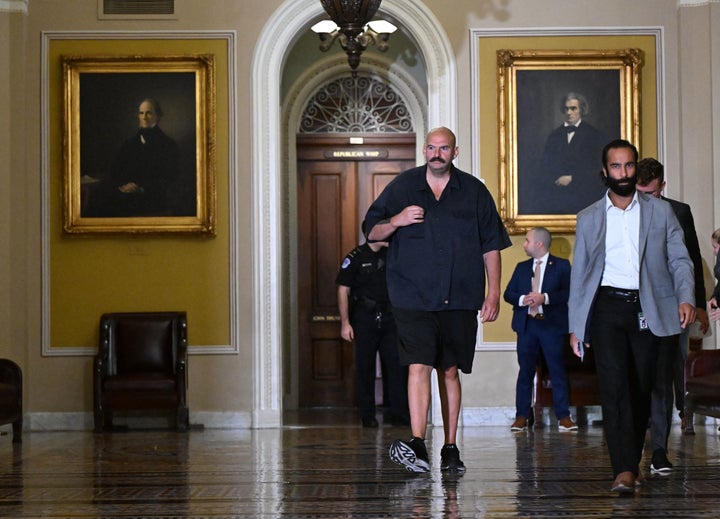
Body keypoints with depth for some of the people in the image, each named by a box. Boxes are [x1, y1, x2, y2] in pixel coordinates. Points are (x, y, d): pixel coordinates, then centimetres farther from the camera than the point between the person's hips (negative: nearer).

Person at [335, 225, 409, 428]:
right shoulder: (356, 257, -2)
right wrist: (345, 322, -8)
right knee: (365, 367, 2)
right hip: (365, 319, -3)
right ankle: (367, 415, 9)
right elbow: (343, 290, -3)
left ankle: (399, 413, 3)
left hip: (389, 318, 4)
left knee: (396, 365, -2)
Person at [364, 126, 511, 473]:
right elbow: (373, 231, 10)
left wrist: (493, 292, 5)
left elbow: (491, 246, 11)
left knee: (450, 371, 7)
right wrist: (396, 221, -11)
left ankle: (450, 448, 15)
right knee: (418, 367, -14)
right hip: (413, 298, -1)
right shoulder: (402, 187, 7)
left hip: (460, 300, 2)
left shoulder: (474, 191, 9)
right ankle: (417, 446, -21)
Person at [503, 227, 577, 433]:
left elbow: (568, 292, -8)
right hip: (526, 325, 4)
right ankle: (522, 416, 8)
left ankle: (563, 416, 2)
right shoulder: (522, 267, 16)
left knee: (557, 370, -2)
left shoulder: (561, 265, 3)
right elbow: (508, 293, 10)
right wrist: (522, 300, -10)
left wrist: (545, 298, -19)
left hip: (552, 325, -3)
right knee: (525, 371, 4)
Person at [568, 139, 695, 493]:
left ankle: (632, 461, 20)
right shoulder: (588, 218, 12)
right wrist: (575, 325, 6)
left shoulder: (660, 211, 11)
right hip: (607, 307, -1)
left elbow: (679, 259, 7)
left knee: (641, 388, 4)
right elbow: (579, 274, 13)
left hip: (647, 309, 1)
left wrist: (686, 297, -12)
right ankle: (624, 469, -19)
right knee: (614, 384, -14)